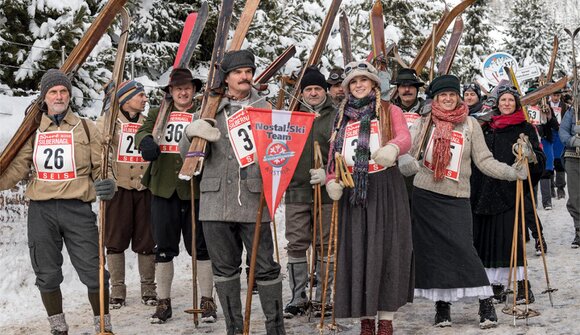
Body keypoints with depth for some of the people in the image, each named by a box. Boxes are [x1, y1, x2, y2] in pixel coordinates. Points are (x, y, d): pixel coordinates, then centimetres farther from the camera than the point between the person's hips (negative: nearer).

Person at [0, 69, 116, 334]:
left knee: (92, 271, -4)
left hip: (77, 208, -2)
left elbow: (101, 166, 6)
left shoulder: (86, 128, 9)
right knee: (47, 274, 9)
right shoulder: (33, 131, 13)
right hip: (41, 210, 2)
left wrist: (106, 185, -15)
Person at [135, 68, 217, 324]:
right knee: (163, 248, 7)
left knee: (200, 246, 3)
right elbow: (143, 131, 0)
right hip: (163, 189, 2)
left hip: (195, 190, -2)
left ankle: (207, 301, 13)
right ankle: (163, 302, 17)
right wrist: (146, 141, -24)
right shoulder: (157, 114, 15)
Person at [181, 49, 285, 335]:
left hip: (253, 201, -2)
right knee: (224, 267, 9)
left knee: (265, 266, -1)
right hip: (216, 202, 2)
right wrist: (191, 132, -13)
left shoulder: (263, 109, 7)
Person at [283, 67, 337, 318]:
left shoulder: (337, 117, 4)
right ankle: (298, 299, 13)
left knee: (325, 245, 4)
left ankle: (323, 298, 14)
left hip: (327, 192, -2)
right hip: (296, 191, 2)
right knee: (296, 245, 4)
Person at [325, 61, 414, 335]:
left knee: (386, 250, -5)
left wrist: (392, 148, -38)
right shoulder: (342, 117, 17)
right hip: (352, 190, 3)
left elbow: (405, 138, -14)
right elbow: (334, 153, 15)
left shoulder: (390, 111, 5)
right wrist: (331, 180, -5)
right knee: (356, 252, 1)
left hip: (385, 187, -3)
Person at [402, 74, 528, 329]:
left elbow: (484, 161, 3)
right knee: (431, 250, 2)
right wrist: (408, 165, -23)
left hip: (456, 197, -1)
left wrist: (514, 172, -7)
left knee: (462, 248, -12)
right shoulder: (424, 123, 6)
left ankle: (486, 301, -2)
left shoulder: (470, 124, 5)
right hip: (424, 195, 1)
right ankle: (442, 304, 14)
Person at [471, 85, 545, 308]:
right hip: (488, 189, 5)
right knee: (489, 236, 3)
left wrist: (529, 154, -23)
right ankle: (496, 285, 9)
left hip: (513, 188, -5)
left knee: (510, 235, -11)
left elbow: (540, 159, -4)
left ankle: (522, 284, -7)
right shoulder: (488, 128, 15)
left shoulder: (526, 128, 3)